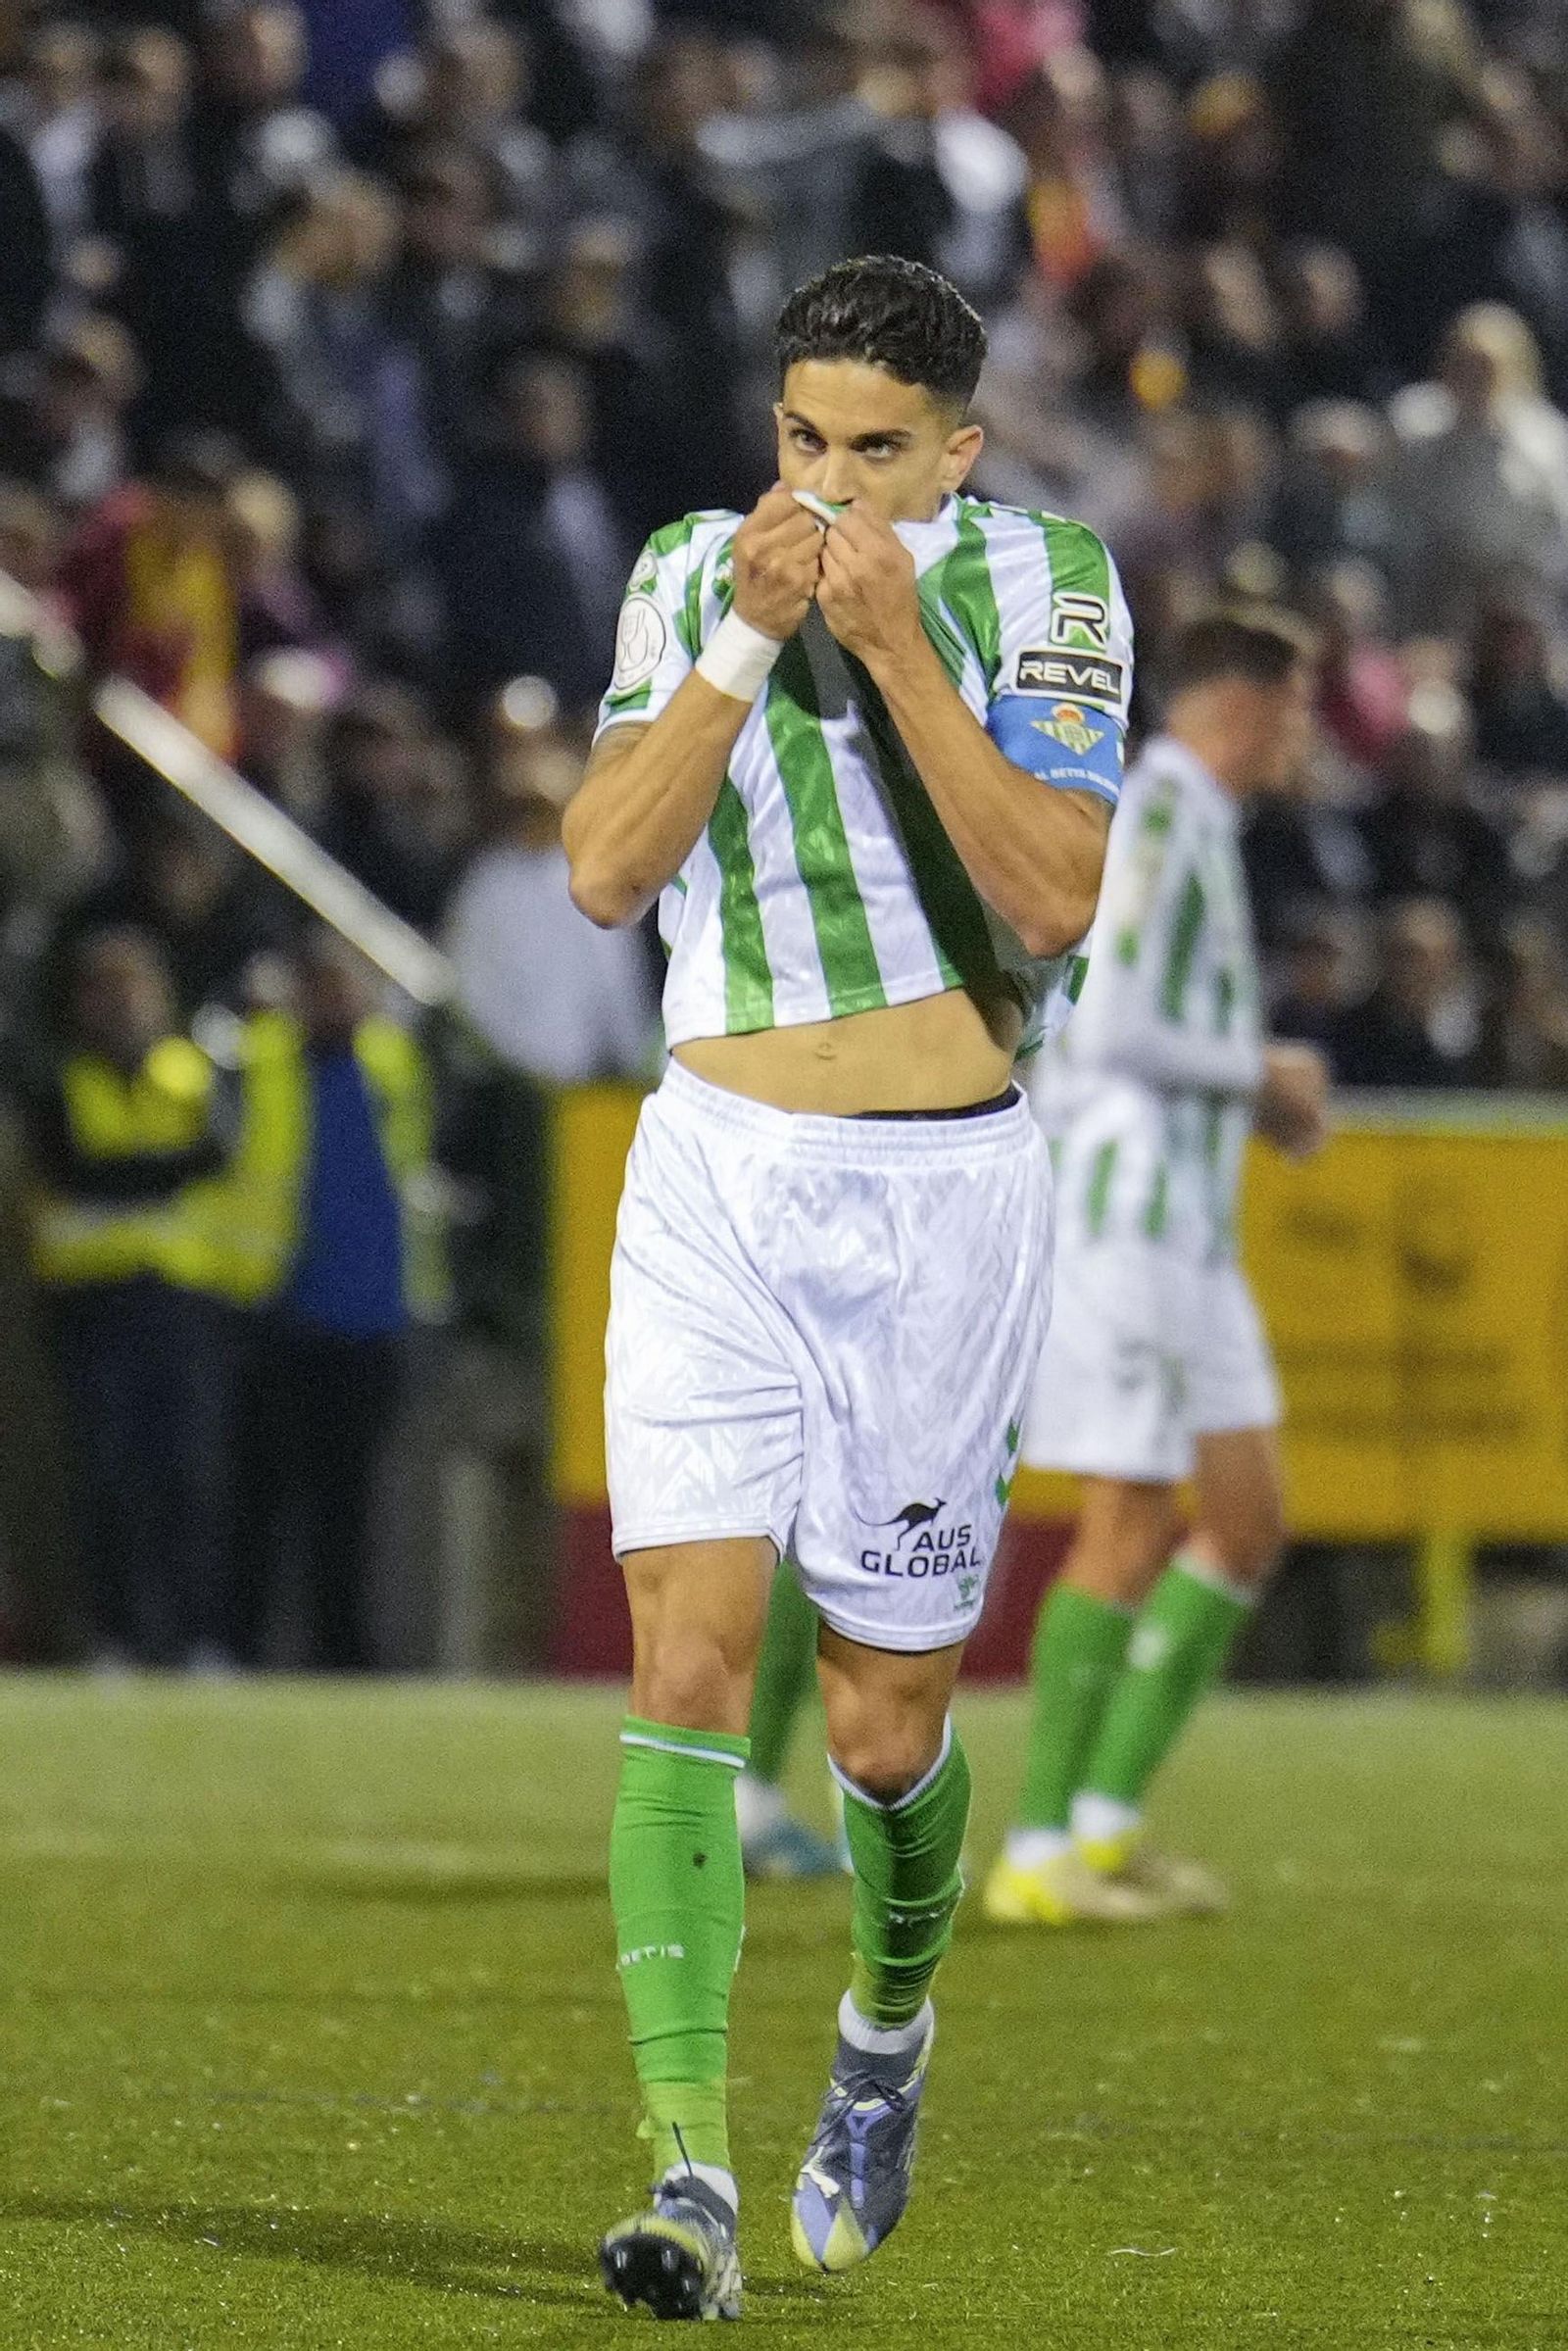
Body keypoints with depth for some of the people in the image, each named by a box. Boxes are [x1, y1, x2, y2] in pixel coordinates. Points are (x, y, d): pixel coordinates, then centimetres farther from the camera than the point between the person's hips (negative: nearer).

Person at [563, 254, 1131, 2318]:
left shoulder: (1043, 583, -4)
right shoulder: (688, 577, 5)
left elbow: (1057, 899, -15)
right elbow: (604, 871, -6)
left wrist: (898, 645, -21)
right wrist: (750, 638, -15)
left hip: (943, 1196, -1)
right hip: (718, 1178, 1)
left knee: (885, 1721, 5)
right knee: (690, 1657, -13)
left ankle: (890, 2020, 38)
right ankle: (690, 2169, -17)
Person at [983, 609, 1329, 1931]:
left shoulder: (1199, 827, 19)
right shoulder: (1151, 817, -13)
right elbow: (1111, 1026, -21)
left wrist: (1270, 1092, 11)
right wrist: (1259, 1075, -10)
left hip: (1188, 1229, 10)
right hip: (1121, 1213, -10)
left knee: (1247, 1523, 8)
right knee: (1129, 1530, -9)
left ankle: (1106, 1821, 10)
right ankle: (1038, 1855, -5)